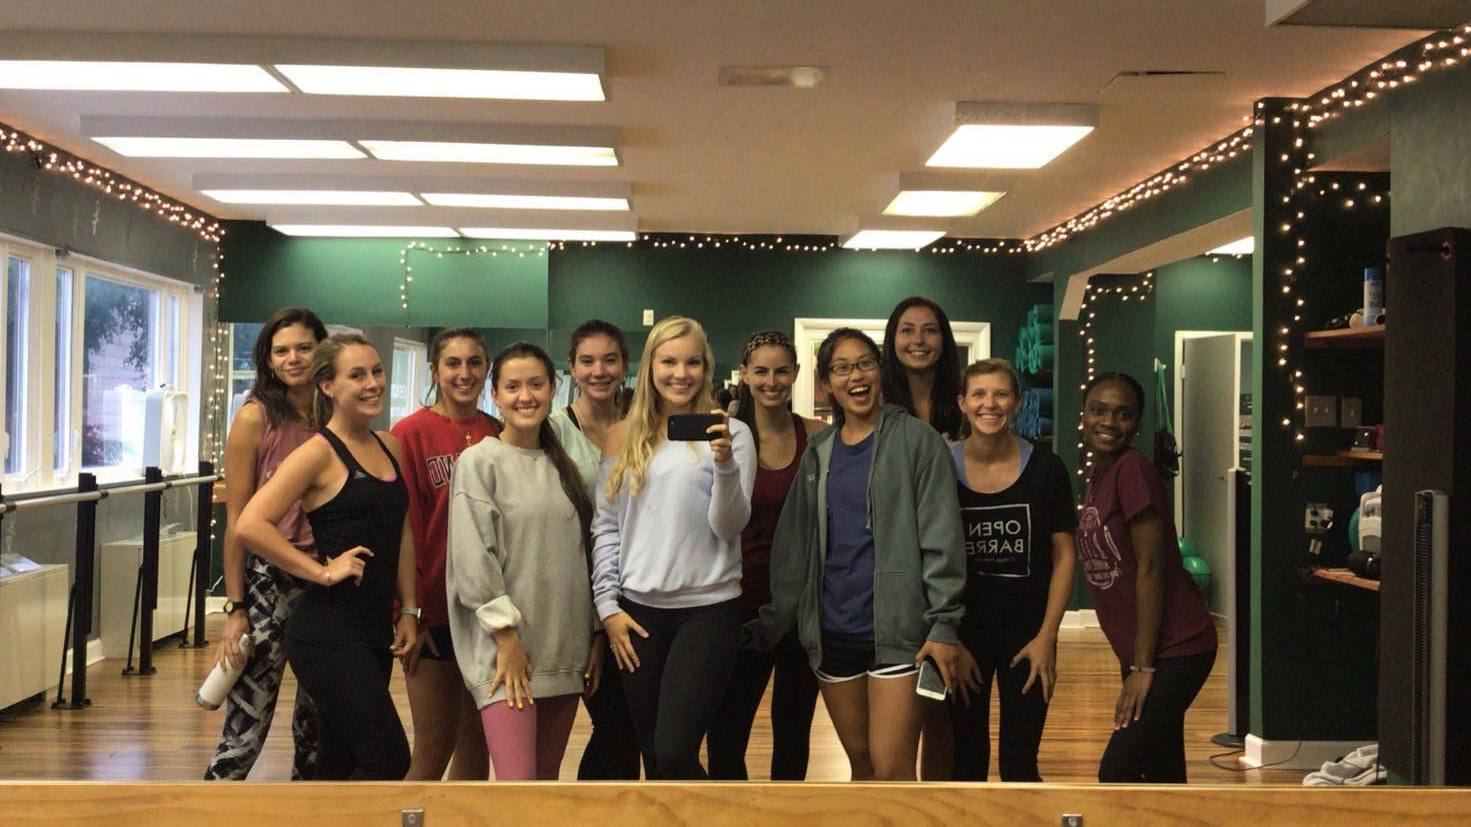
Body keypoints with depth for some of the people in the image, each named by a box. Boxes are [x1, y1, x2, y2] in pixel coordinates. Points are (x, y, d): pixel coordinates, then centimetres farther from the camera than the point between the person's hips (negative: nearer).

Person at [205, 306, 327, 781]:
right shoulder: (256, 418, -5)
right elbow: (238, 521, -6)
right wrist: (234, 609, -7)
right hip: (269, 581, -4)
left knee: (316, 730, 13)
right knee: (245, 733, -4)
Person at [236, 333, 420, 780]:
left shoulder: (389, 446, 12)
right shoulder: (320, 452, -10)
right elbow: (251, 526, -19)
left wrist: (408, 610, 13)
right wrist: (323, 571, -16)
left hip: (374, 634, 7)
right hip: (329, 637, -7)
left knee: (342, 765, 14)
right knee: (389, 759, -10)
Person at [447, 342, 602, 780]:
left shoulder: (563, 466, 14)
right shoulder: (479, 461, -3)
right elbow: (473, 558, -10)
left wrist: (596, 634, 12)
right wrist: (507, 637, -14)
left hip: (565, 650, 6)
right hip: (506, 648, -6)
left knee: (547, 778, 11)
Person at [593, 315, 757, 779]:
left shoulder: (729, 433, -1)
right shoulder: (624, 438, 9)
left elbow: (730, 527, -6)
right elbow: (606, 526, 11)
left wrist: (724, 464, -22)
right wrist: (608, 606, 4)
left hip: (708, 608, -4)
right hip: (637, 611, 4)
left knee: (674, 754, -12)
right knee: (652, 757, 10)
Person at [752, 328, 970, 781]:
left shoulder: (916, 440, -4)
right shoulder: (818, 452, 11)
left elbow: (941, 539, -8)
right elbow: (794, 545, 13)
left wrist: (944, 625, -14)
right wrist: (771, 623, 10)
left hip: (897, 630, -5)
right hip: (832, 632, 5)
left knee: (890, 770, -9)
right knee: (861, 762, 12)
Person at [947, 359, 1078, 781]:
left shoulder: (1045, 469, -6)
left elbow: (1064, 556, -1)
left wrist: (1046, 636, -7)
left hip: (1027, 634, 0)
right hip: (962, 632, 1)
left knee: (1019, 766, 4)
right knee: (966, 759, 11)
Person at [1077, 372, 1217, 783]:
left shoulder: (1133, 471, -16)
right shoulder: (1099, 476, 11)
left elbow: (1150, 569, -18)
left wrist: (1142, 667, -18)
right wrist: (1134, 663, 15)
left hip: (1175, 649, -9)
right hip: (1140, 653, 9)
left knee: (1117, 771, -12)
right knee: (1161, 774, 14)